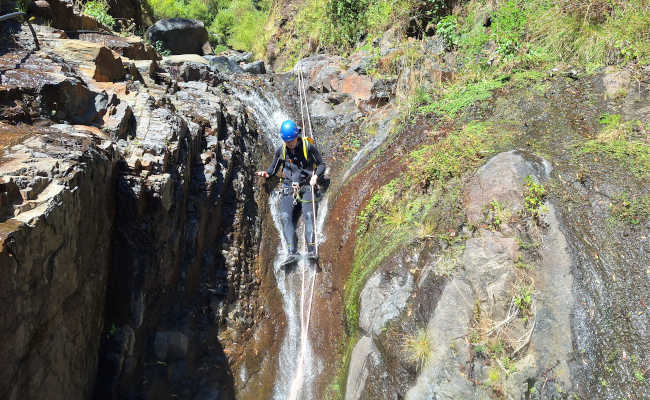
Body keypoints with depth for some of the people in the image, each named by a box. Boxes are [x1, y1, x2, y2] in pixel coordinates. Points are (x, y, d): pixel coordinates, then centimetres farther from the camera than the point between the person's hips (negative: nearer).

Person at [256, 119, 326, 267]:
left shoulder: (308, 147, -2)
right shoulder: (281, 151, 8)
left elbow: (321, 164, 6)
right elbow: (274, 168, 20)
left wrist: (315, 176, -12)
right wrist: (267, 173, -2)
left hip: (306, 187, -2)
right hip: (288, 189, 3)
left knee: (308, 215, -22)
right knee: (285, 217, -16)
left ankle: (311, 250, -27)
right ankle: (291, 253, -23)